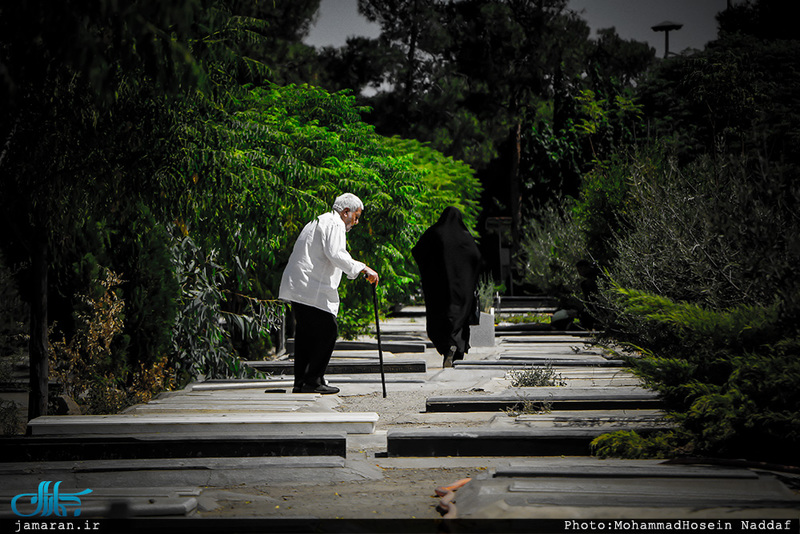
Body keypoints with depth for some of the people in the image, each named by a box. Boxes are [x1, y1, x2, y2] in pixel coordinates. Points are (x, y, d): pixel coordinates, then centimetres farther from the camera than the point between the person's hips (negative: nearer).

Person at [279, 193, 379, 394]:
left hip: (296, 287, 10)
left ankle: (300, 382, 11)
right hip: (312, 289, -10)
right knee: (328, 331, -7)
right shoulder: (335, 224, -6)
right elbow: (335, 254, -20)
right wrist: (363, 268, -20)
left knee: (306, 333, 11)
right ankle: (313, 381, -7)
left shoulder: (319, 222, 27)